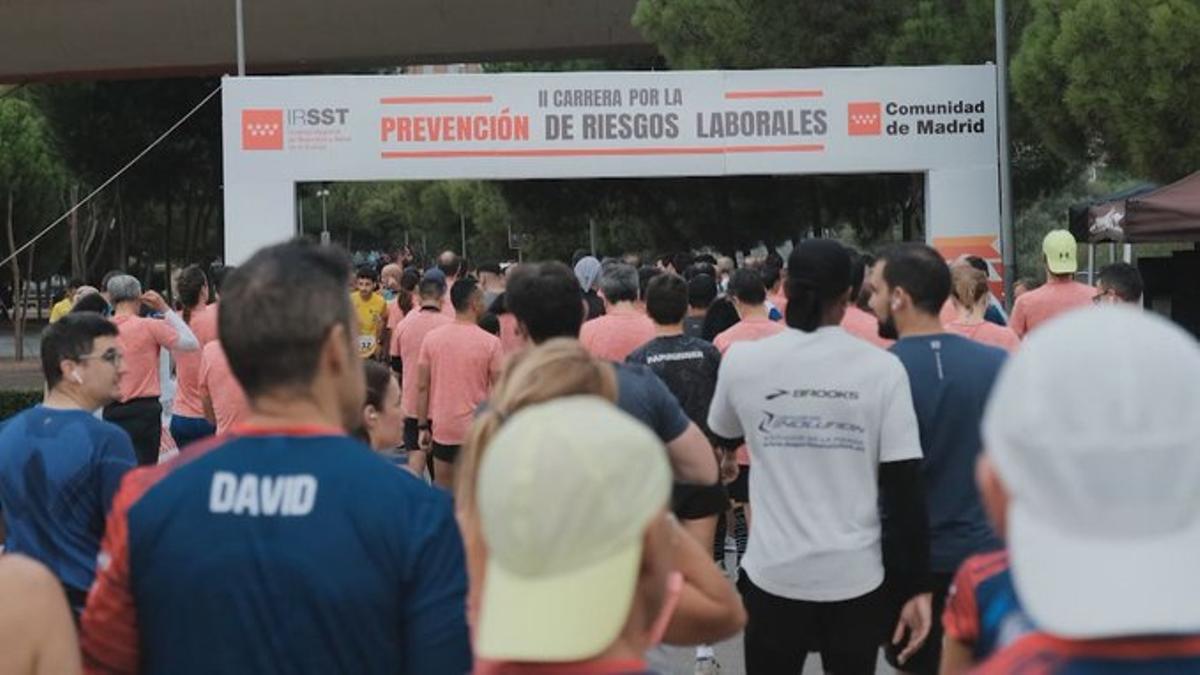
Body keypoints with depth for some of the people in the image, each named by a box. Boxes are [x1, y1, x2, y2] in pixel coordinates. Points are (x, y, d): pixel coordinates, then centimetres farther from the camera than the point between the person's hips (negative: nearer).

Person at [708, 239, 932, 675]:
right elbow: (905, 488, -9)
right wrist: (915, 587, -4)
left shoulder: (742, 361, -4)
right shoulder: (881, 368, -8)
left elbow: (720, 439, 17)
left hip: (774, 573, 1)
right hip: (856, 574, 0)